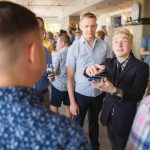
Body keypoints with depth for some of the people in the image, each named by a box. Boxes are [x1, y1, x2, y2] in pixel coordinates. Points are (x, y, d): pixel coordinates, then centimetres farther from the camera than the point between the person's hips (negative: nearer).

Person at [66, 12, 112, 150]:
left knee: (94, 123, 23)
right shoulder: (74, 48, -11)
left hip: (99, 93, 2)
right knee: (77, 124, 14)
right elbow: (70, 77, -8)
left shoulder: (104, 46, -6)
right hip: (81, 93, -2)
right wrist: (72, 101, -8)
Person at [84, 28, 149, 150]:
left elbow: (137, 95, -26)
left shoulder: (141, 67, -16)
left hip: (126, 118, -4)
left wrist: (114, 90, -43)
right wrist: (90, 69, -35)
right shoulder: (109, 62, 0)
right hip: (109, 114, 5)